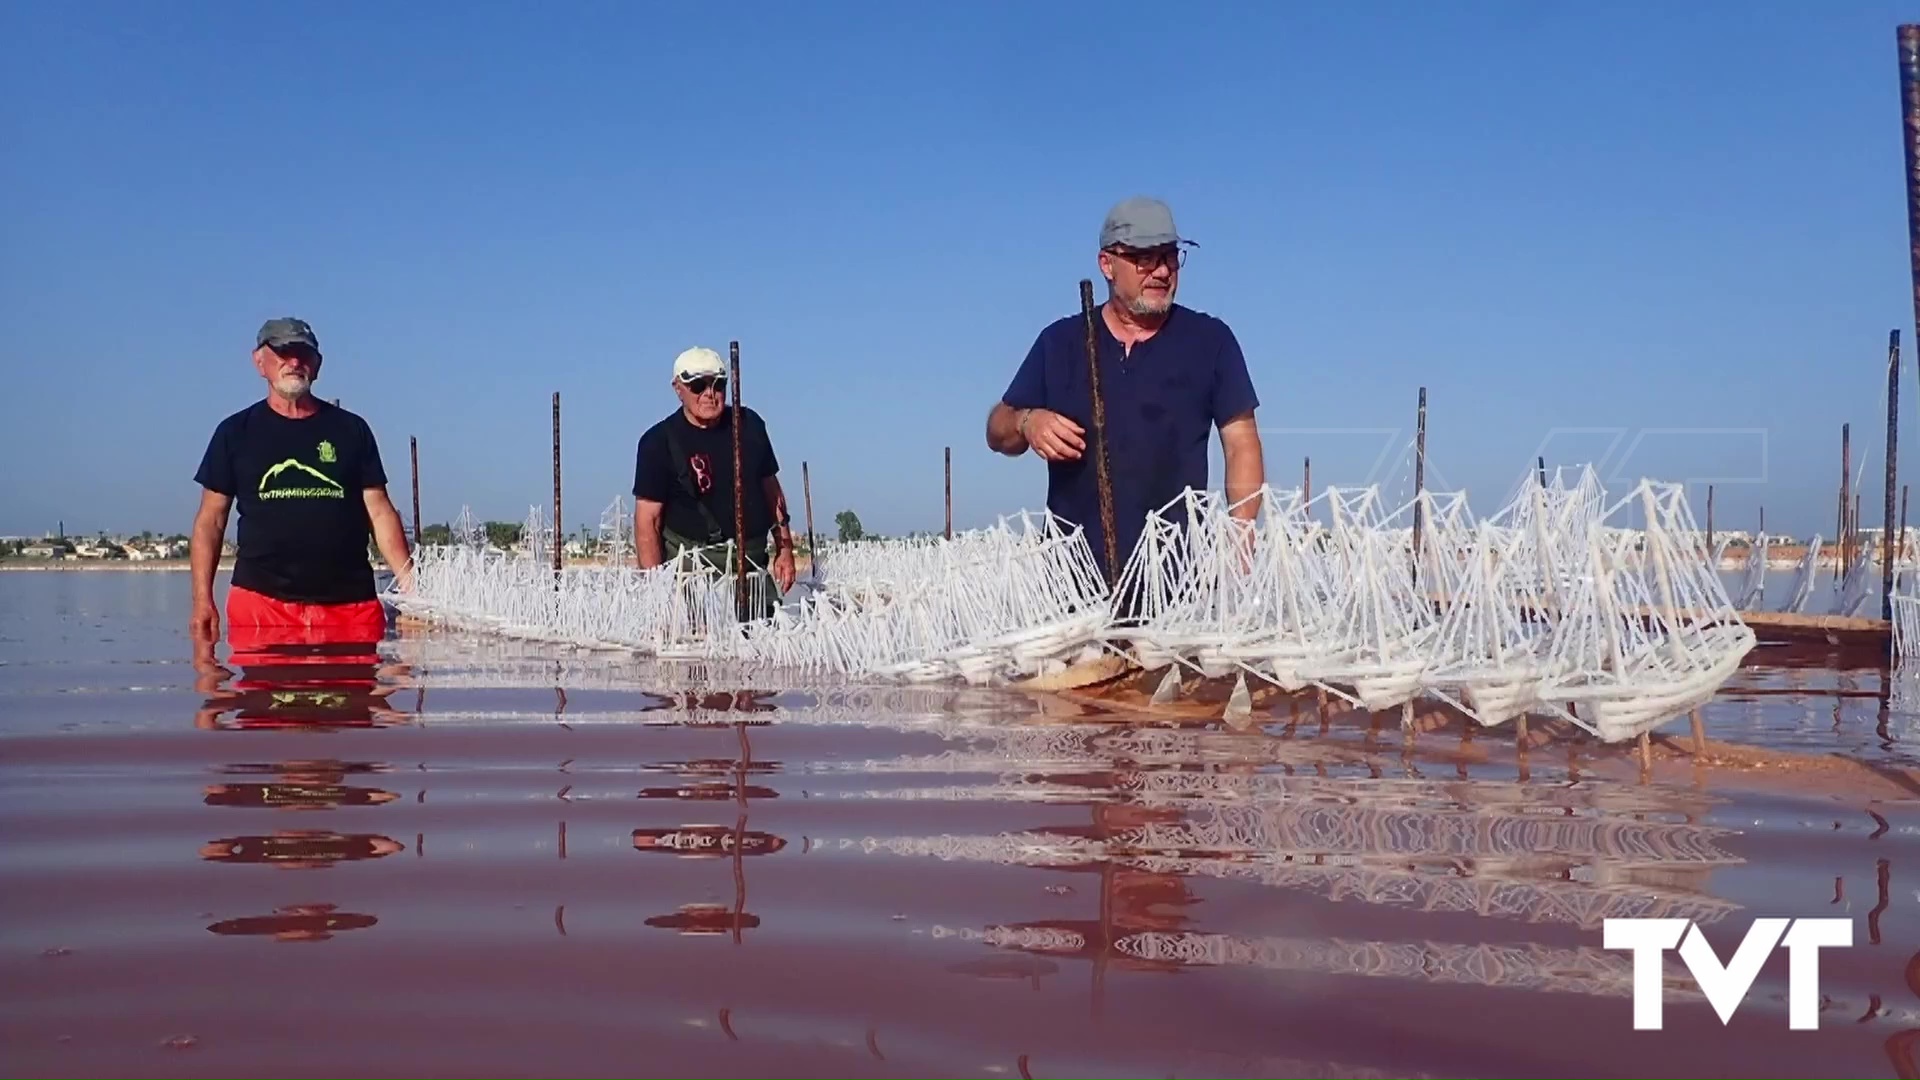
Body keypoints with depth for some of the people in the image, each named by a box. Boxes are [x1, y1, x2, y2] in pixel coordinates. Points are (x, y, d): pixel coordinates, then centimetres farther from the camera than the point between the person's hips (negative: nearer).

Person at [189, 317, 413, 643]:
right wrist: (202, 599, -1)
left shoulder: (351, 429, 12)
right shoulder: (236, 432, 11)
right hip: (262, 601, 0)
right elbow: (211, 520, 10)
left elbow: (380, 511, 8)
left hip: (350, 604, 1)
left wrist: (409, 582, -6)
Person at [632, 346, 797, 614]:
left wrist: (784, 548, 13)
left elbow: (770, 488, 18)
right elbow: (647, 520, -7)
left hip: (753, 561, 4)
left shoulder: (749, 424, 8)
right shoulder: (660, 441, -5)